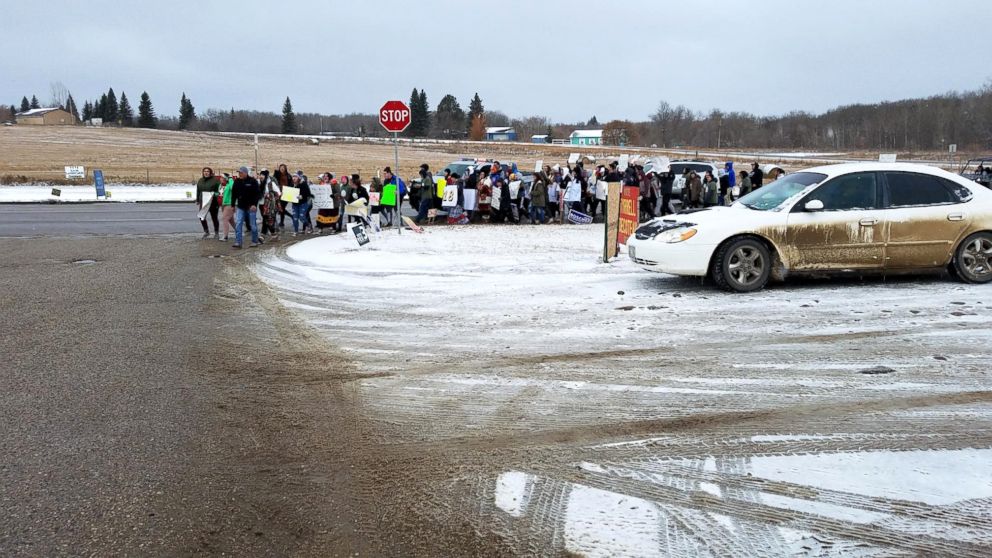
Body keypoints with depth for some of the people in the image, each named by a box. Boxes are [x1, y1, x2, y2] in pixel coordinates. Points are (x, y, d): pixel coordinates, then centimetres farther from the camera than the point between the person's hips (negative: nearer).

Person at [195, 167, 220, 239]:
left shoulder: (215, 180, -5)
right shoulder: (200, 181, 12)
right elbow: (198, 192, 17)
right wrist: (197, 201, 15)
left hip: (213, 203, -4)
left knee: (214, 218, 4)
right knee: (202, 217, 0)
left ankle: (216, 233, 18)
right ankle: (206, 232, 16)